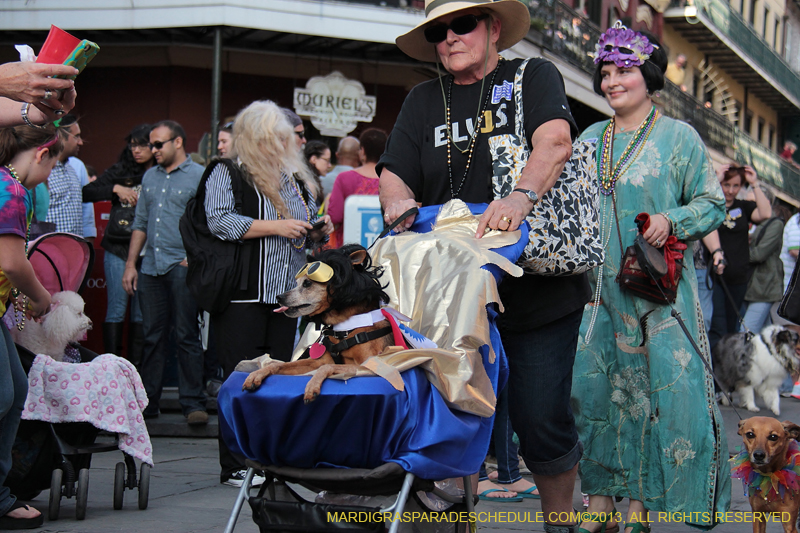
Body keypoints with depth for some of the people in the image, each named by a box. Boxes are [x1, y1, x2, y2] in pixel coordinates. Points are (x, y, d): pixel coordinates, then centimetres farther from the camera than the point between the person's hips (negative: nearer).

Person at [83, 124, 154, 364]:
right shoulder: (120, 171, 2)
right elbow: (86, 193, -3)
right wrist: (115, 189, -13)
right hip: (119, 248, -1)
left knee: (141, 311, 6)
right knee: (117, 308, -1)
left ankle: (135, 367, 13)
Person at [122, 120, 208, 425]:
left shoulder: (198, 176, -1)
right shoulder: (150, 177, 18)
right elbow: (140, 224, 20)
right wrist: (130, 264, 14)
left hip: (182, 267, -6)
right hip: (151, 267, 6)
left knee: (187, 336, -3)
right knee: (152, 336, 8)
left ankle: (193, 403, 1)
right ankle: (147, 402, 14)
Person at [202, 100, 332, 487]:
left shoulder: (296, 178, 18)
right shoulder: (227, 173, -1)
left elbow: (305, 233, 29)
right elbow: (221, 222, -15)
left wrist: (318, 231, 5)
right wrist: (277, 226, -16)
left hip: (287, 295, 6)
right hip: (243, 295, -6)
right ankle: (236, 466, 1)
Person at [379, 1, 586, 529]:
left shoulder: (534, 76, 5)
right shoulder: (423, 101, 17)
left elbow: (555, 141, -14)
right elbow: (394, 176, 7)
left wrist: (523, 195, -33)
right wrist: (397, 201, -17)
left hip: (537, 290, -3)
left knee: (541, 422, -3)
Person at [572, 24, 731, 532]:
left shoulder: (678, 137, 2)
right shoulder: (591, 139, 15)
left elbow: (712, 203, 1)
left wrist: (672, 221, -16)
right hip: (596, 286, 4)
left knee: (658, 388, -6)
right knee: (591, 387, 1)